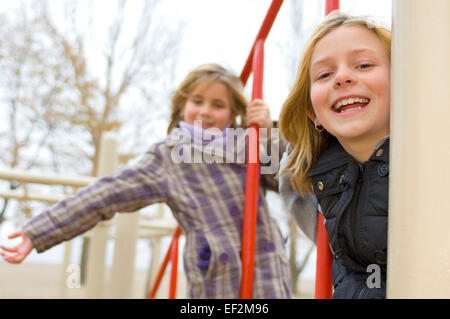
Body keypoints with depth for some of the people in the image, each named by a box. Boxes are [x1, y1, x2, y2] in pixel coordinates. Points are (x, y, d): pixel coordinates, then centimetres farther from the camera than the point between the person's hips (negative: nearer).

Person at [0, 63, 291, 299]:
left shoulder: (248, 145, 9)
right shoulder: (167, 160, 0)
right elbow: (104, 196, -4)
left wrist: (270, 133, -6)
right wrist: (39, 232, -7)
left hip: (269, 280, 3)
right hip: (216, 284, -2)